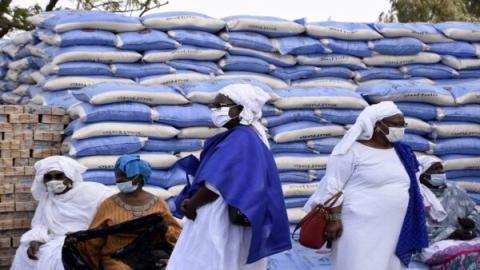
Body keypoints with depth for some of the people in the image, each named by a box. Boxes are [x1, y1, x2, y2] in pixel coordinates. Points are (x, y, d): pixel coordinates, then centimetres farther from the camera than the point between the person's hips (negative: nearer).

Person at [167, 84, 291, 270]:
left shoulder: (241, 139, -17)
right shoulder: (234, 137, 15)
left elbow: (217, 184, -20)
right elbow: (209, 176, 15)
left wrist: (191, 204, -7)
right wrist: (191, 202, 1)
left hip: (221, 223, -10)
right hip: (217, 220, 10)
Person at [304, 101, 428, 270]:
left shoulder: (401, 153, 13)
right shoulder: (352, 150, -8)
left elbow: (409, 187, 19)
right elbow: (333, 186, -11)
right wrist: (333, 218, -17)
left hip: (393, 229, 7)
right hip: (360, 227, -7)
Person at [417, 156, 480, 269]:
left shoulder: (455, 190, 22)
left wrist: (471, 222, -5)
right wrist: (452, 233, -15)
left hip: (468, 239, 6)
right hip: (436, 243, -5)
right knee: (465, 256, -36)